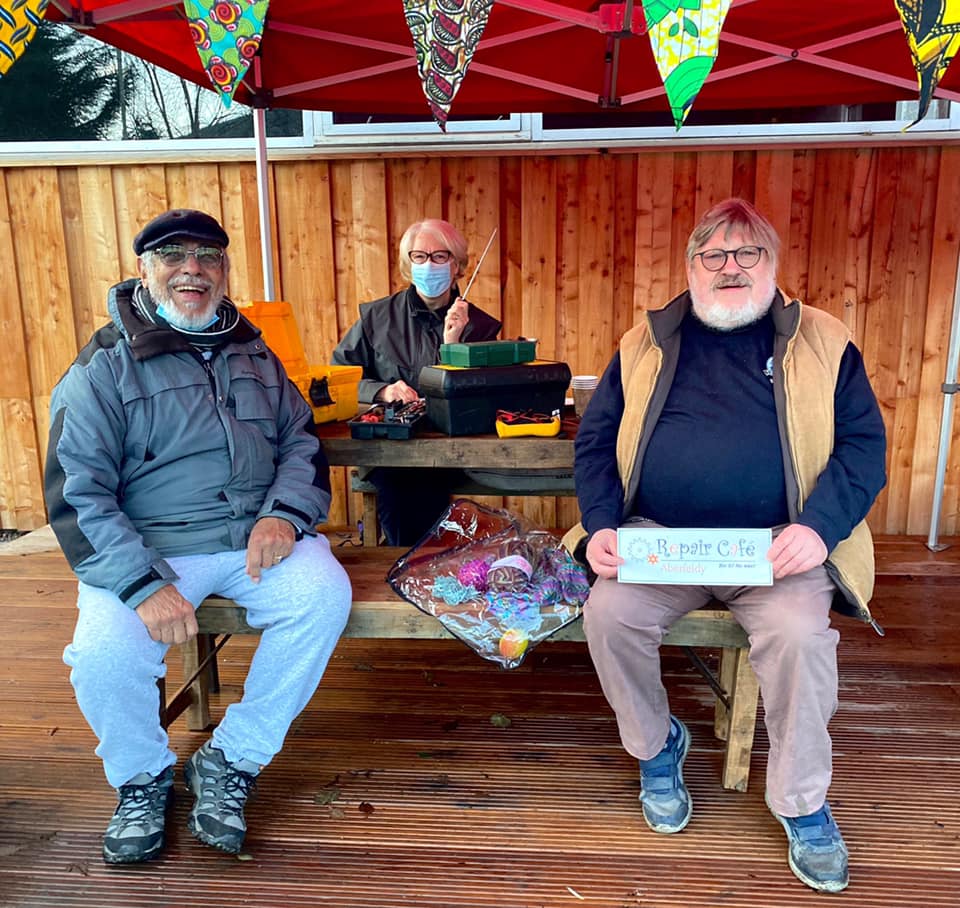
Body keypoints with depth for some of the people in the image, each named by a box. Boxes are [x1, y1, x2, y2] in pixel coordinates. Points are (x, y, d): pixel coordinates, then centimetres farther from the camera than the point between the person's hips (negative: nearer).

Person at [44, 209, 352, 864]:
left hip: (259, 537, 3)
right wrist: (145, 584, -21)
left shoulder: (253, 353, 13)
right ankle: (143, 778, 8)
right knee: (104, 653, -27)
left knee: (325, 594, -24)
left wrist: (285, 513, -9)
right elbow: (78, 495, -7)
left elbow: (302, 441, 13)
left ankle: (230, 762, -5)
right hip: (148, 548, -2)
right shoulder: (102, 369, -2)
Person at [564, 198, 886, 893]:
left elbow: (864, 443, 4)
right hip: (656, 540, 2)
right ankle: (657, 747, 8)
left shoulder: (822, 343, 9)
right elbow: (595, 438, 10)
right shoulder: (646, 344, 12)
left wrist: (819, 526, -14)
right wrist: (600, 525, -6)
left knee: (801, 633, -28)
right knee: (609, 613, -24)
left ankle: (803, 804, 1)